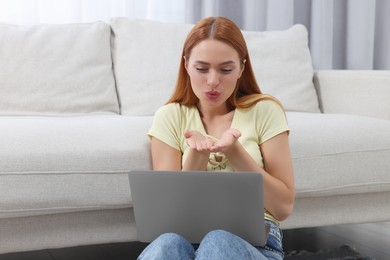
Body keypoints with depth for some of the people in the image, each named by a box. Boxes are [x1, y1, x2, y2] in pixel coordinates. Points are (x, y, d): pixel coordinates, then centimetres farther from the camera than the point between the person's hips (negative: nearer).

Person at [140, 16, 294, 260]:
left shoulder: (264, 111, 2)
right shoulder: (170, 117, 5)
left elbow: (283, 207, -1)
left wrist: (234, 152, -13)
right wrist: (196, 156, -16)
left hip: (255, 240, -1)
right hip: (187, 236, 1)